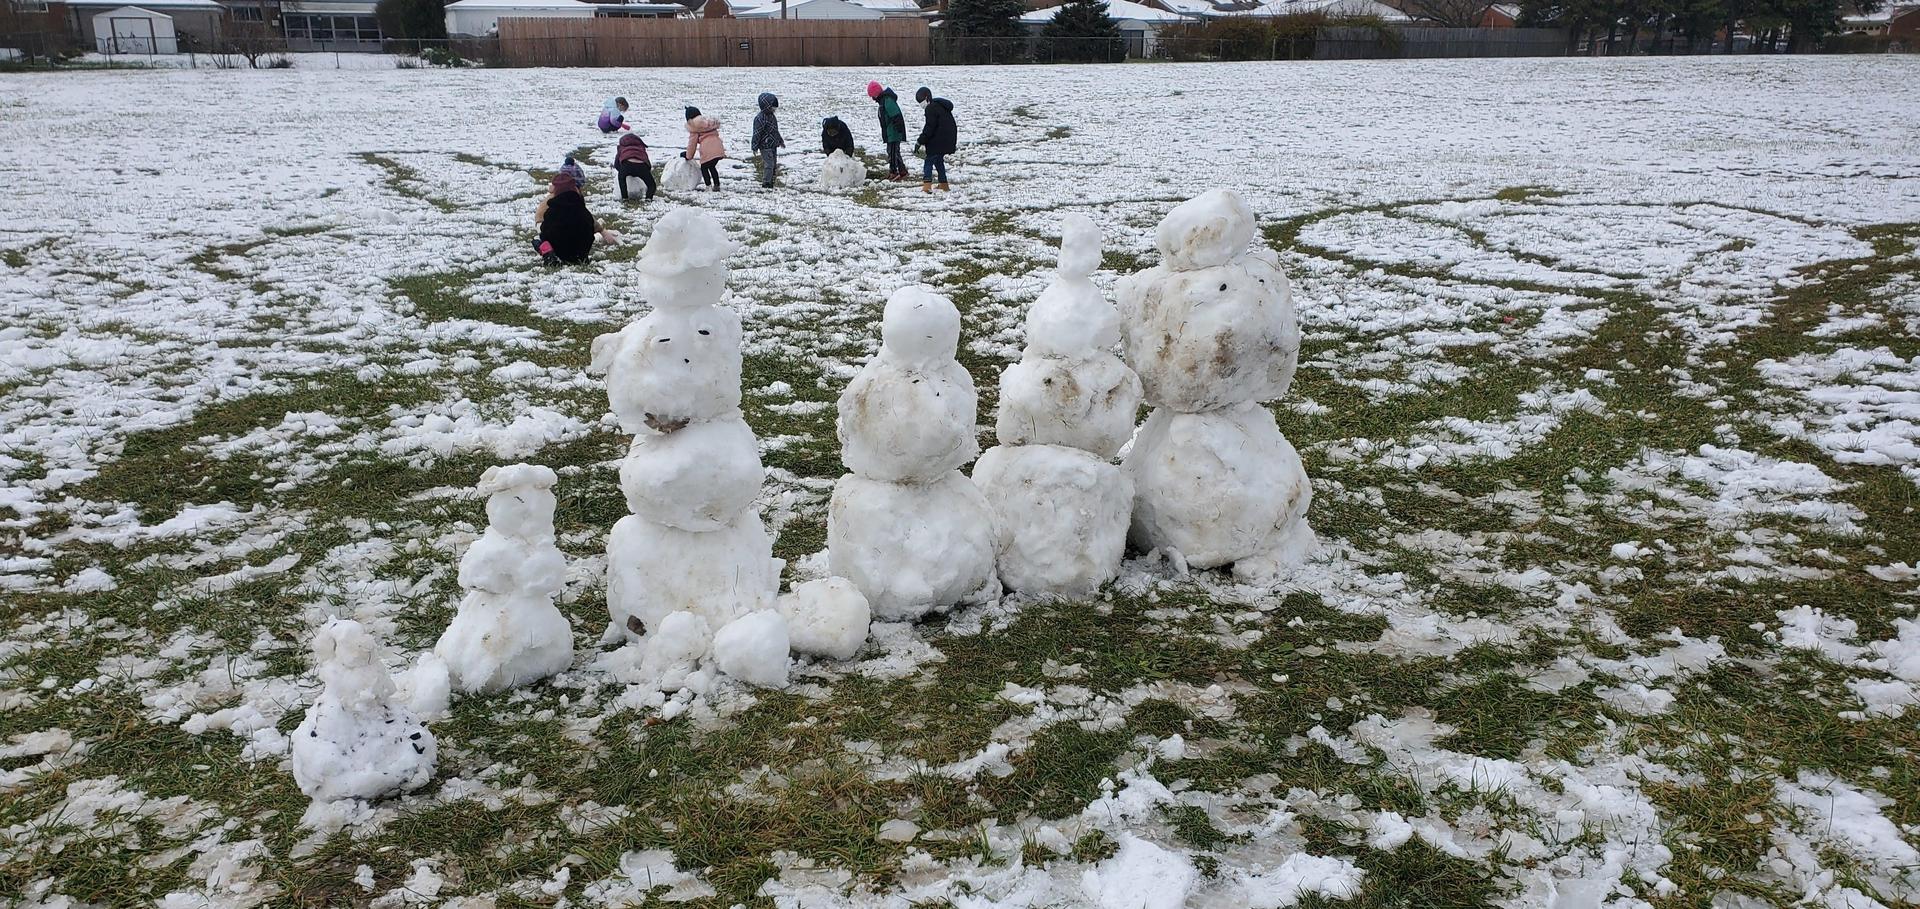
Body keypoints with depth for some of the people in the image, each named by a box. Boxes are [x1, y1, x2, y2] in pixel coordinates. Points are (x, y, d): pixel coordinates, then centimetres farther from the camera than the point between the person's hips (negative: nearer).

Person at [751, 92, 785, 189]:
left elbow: (776, 130, 26)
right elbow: (757, 133, -18)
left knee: (773, 164, 12)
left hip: (773, 145, 9)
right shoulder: (760, 118, -17)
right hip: (765, 146, -9)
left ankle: (770, 181, 20)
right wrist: (755, 147, -19)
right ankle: (766, 183, -7)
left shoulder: (772, 116, 13)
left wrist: (781, 141, 33)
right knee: (768, 164, -13)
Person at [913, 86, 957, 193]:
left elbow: (929, 128, -18)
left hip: (937, 142, -9)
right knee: (939, 161, 21)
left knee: (929, 162, -9)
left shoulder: (931, 108, -13)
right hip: (948, 140, 9)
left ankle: (927, 185, -23)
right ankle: (943, 185, 23)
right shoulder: (942, 107, 18)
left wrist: (920, 141, -16)